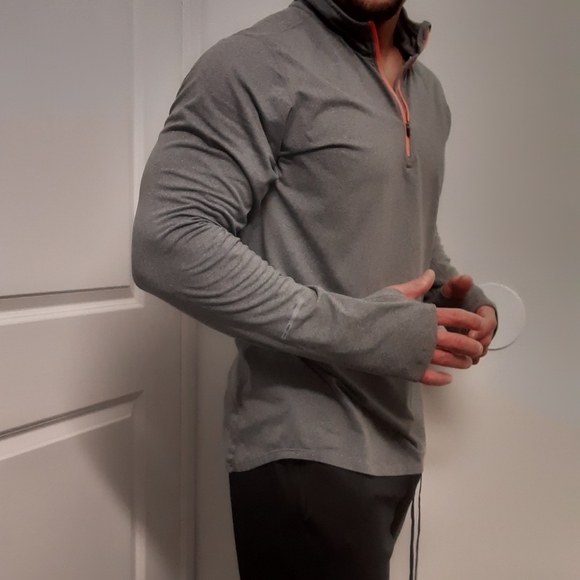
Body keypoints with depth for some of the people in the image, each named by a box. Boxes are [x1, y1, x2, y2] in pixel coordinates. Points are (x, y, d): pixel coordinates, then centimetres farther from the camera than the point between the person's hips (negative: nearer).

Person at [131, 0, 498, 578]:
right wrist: (361, 330, -22)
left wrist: (463, 297, 3)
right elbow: (167, 245, -21)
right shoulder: (255, 63, -12)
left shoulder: (428, 91, 12)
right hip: (306, 449, -7)